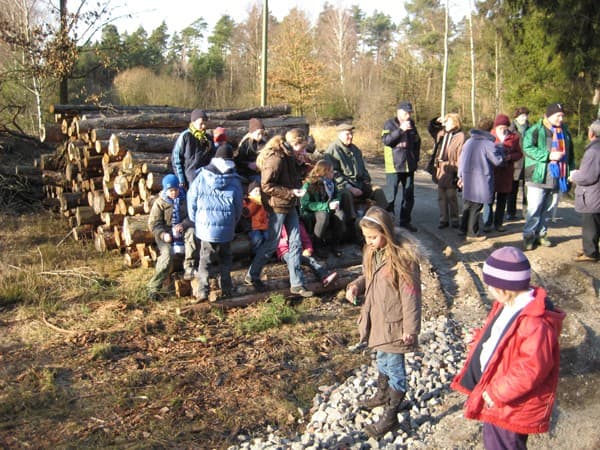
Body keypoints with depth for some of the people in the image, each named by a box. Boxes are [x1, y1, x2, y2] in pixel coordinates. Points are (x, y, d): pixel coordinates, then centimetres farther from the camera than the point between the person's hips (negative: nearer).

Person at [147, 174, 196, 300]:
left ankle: (189, 266, -26)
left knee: (191, 232, -32)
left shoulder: (184, 199, 2)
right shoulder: (159, 203, -4)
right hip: (165, 233, -2)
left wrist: (183, 224, -19)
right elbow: (153, 223, -6)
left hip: (181, 229, 3)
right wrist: (163, 234, -23)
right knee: (167, 254, -28)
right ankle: (153, 287, -20)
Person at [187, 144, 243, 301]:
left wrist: (196, 221, 15)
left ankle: (202, 291, 3)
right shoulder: (234, 181, -6)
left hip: (205, 227, 0)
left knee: (205, 260, 9)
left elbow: (191, 201, 1)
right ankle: (226, 289, 19)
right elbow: (238, 207, 2)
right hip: (226, 229, 0)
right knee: (225, 259, 18)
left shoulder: (201, 177, -6)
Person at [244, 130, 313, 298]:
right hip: (277, 205, -9)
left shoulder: (288, 156, 9)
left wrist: (297, 185, 6)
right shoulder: (276, 158, -21)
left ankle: (297, 283, 15)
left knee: (295, 243, 8)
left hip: (289, 205, 9)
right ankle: (252, 276, 22)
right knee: (272, 243, 3)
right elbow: (267, 186, -24)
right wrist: (290, 192, -23)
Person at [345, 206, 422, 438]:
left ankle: (390, 416, 20)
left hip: (394, 324, -8)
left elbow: (410, 295, -21)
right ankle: (382, 394, 50)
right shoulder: (372, 252, 0)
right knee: (382, 360, 27)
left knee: (394, 367, 7)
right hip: (378, 319, 8)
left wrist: (411, 328, -18)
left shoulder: (403, 257, -25)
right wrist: (356, 285, -6)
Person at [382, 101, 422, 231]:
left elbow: (417, 142, 22)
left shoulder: (412, 124, 12)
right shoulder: (390, 124, -4)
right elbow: (386, 140, -19)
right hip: (394, 167, -6)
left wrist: (416, 158, 15)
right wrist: (400, 129, -25)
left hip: (409, 166, 6)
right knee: (391, 196, -5)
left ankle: (405, 221, 20)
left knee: (409, 196, 9)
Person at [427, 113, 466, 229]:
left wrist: (459, 173, -18)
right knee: (441, 197, 11)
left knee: (451, 197, 3)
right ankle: (444, 220, 19)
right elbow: (430, 129, 28)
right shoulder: (442, 133, 9)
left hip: (451, 170, -6)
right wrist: (436, 121, 8)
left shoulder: (459, 136, -11)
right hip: (440, 169, 7)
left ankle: (454, 220, 16)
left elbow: (460, 157, -14)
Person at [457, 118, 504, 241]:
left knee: (467, 205, 17)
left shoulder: (468, 142, 9)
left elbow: (461, 160, 13)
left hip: (467, 179, 6)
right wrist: (500, 151, 11)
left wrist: (461, 176, 21)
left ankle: (463, 229, 24)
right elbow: (497, 161, -7)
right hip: (481, 180, -6)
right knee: (476, 207, 1)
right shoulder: (488, 144, -13)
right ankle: (472, 233, 6)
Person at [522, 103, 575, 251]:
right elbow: (527, 148, -17)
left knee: (547, 208, 12)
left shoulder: (565, 131, 14)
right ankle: (529, 236, 1)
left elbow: (570, 152, 21)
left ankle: (540, 234, 23)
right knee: (535, 208, -7)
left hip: (557, 177, 6)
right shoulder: (535, 130, -7)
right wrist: (548, 155, -21)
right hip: (539, 176, -6)